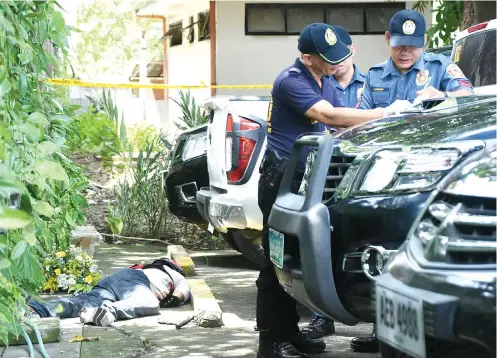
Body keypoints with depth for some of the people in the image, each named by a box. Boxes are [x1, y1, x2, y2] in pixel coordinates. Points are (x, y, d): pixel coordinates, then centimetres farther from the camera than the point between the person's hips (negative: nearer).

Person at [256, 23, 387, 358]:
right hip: (281, 177, -9)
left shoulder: (326, 82, 14)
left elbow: (342, 123, 13)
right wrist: (380, 115, -24)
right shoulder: (291, 81, -16)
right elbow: (328, 115, -27)